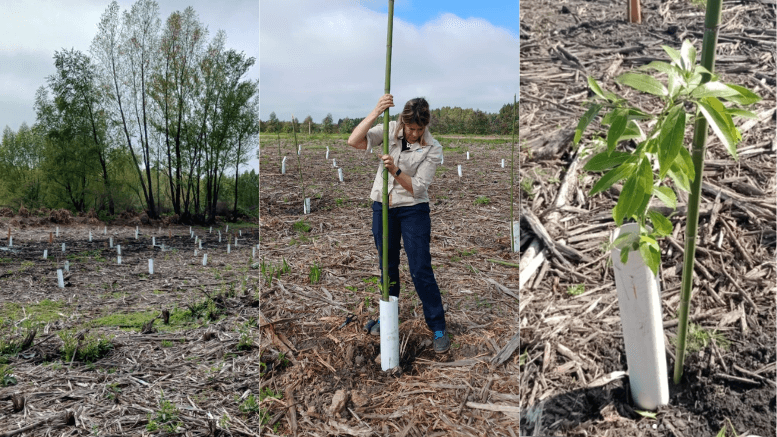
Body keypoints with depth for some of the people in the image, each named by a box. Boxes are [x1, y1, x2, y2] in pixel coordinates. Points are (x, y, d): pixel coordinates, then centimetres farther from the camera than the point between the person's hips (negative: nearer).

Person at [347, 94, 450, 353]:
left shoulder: (433, 149, -11)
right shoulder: (390, 130, -5)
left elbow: (417, 187, -15)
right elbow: (354, 141, -20)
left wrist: (395, 170, -28)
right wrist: (376, 112, -28)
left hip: (414, 210, -3)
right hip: (382, 208, 3)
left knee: (421, 270, -4)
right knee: (387, 266, 15)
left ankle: (438, 327, 7)